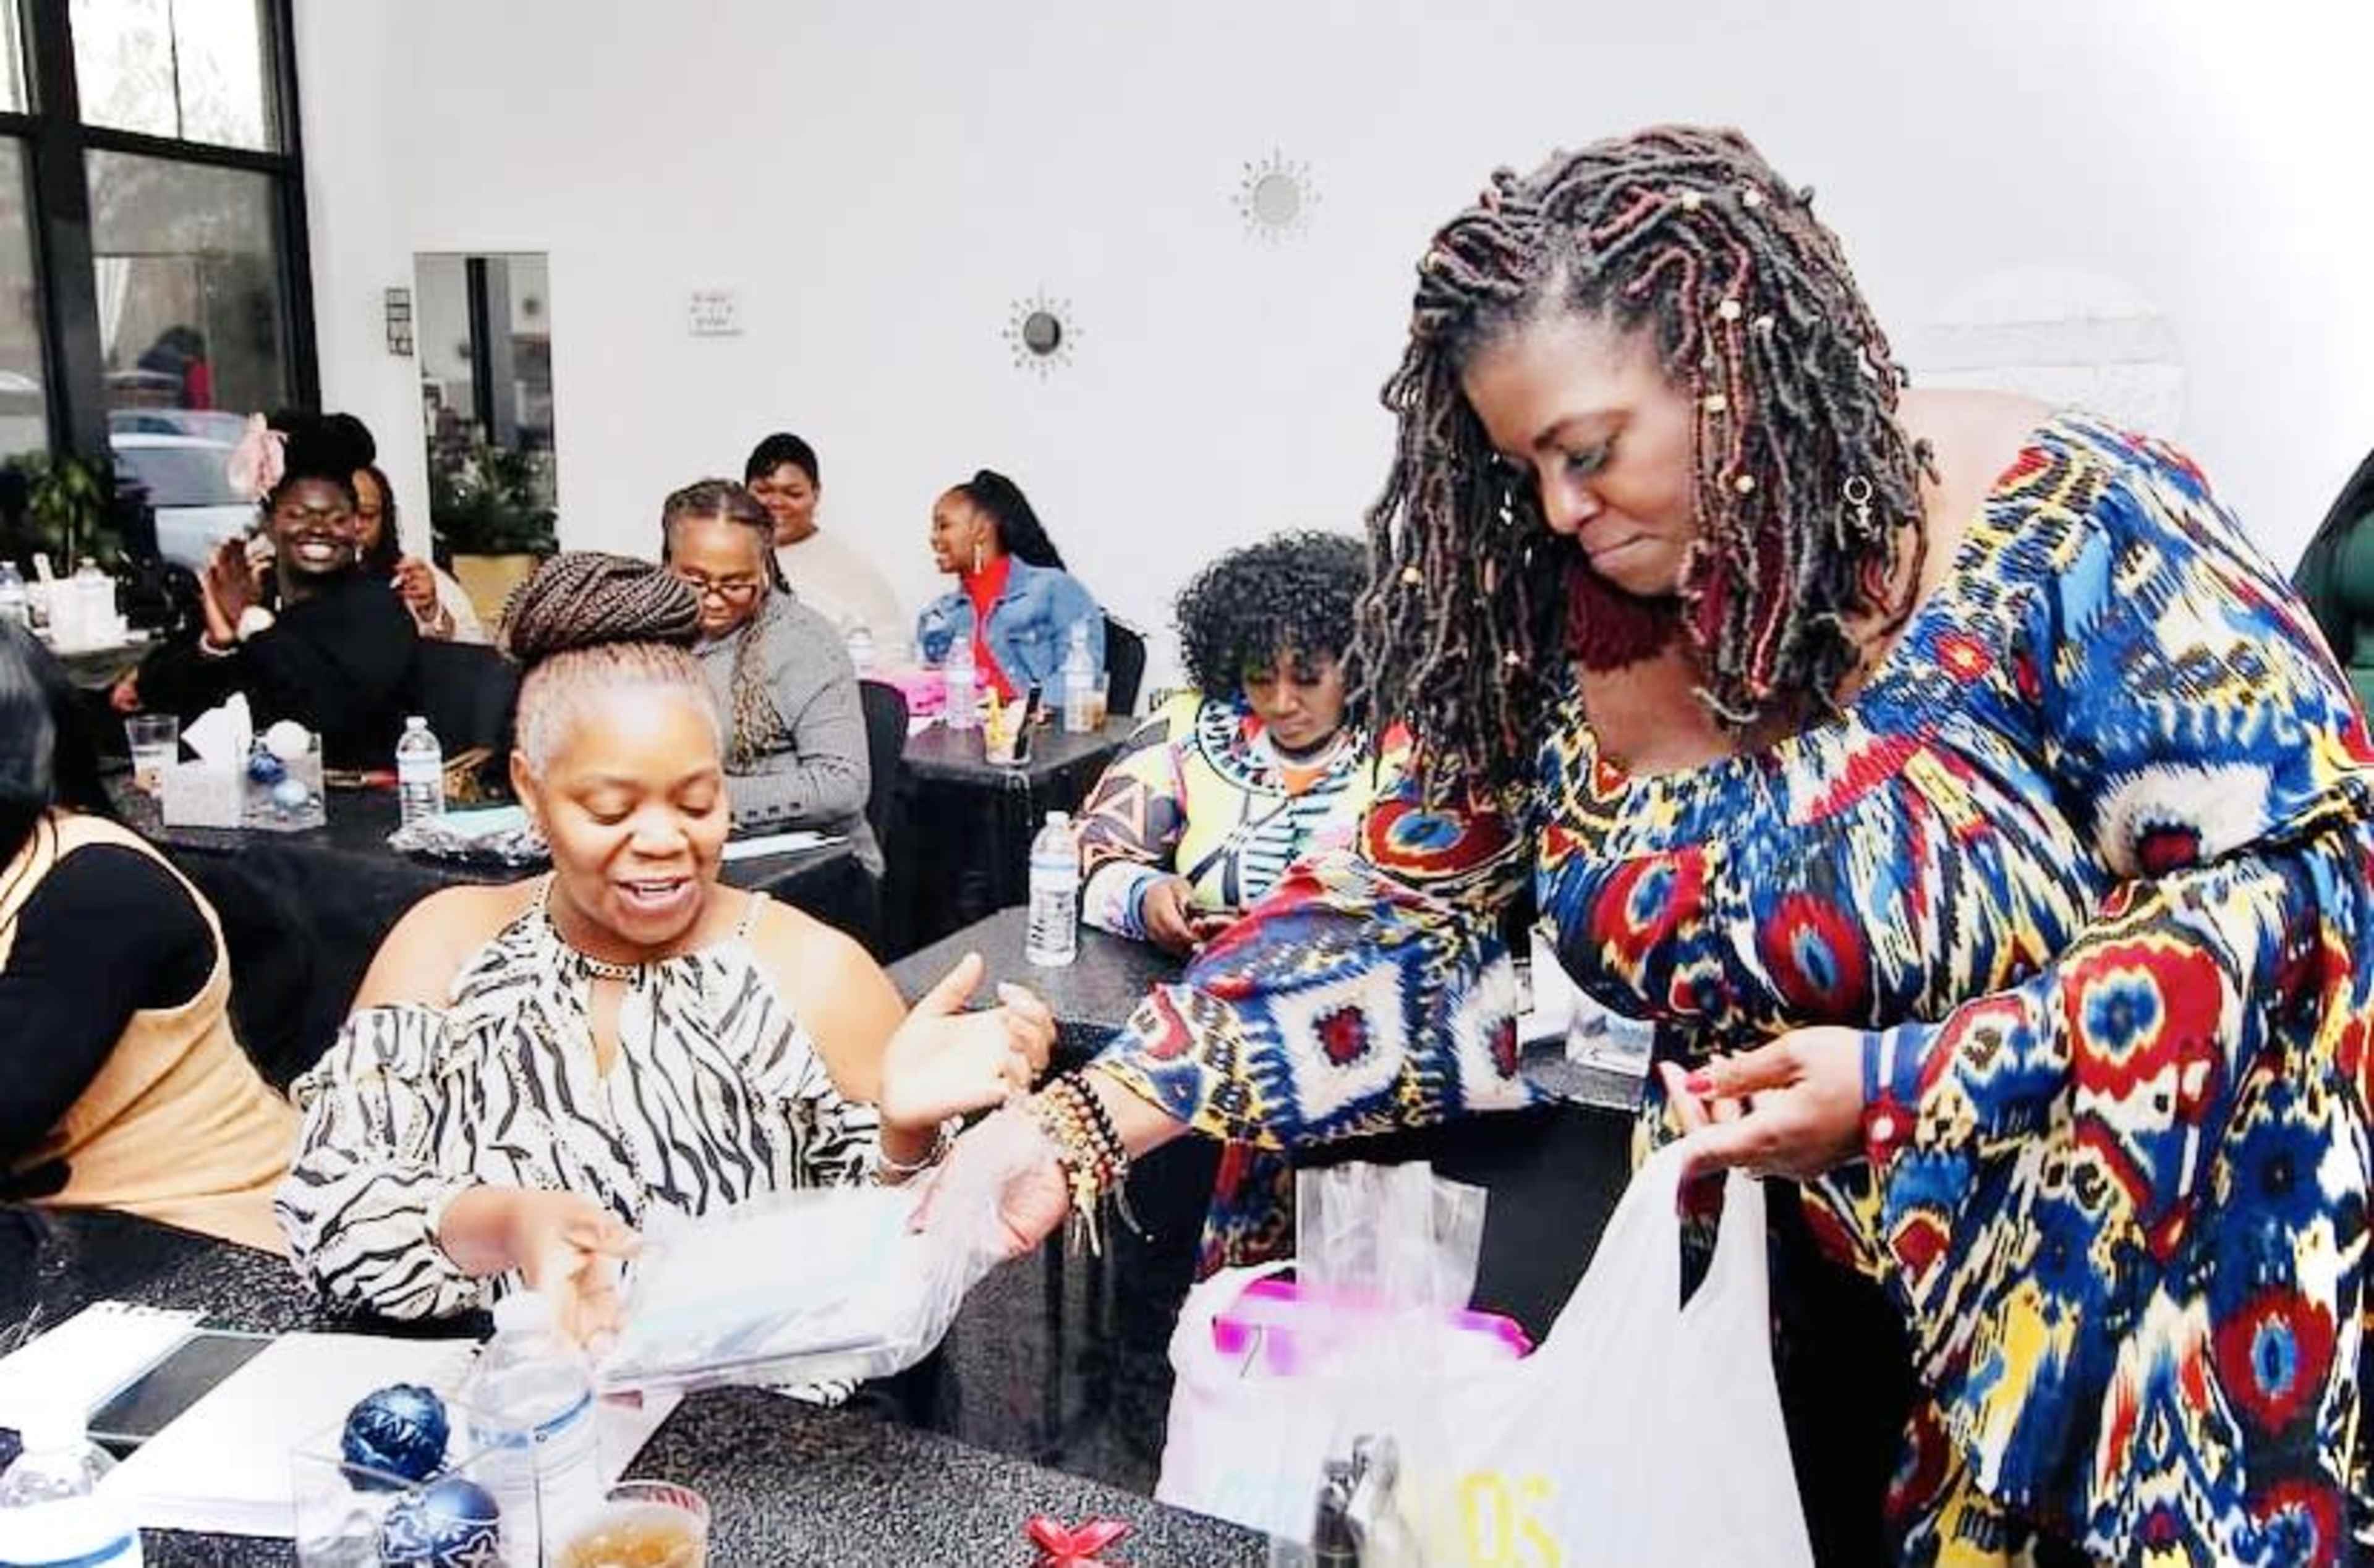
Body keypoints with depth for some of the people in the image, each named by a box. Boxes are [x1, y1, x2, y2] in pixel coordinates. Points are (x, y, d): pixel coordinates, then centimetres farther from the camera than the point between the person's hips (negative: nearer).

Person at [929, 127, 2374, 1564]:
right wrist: (1087, 1123, -21)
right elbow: (1400, 919, -10)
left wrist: (1908, 1081, -28)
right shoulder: (1557, 633, -9)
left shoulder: (2051, 528, -21)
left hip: (2163, 1278, -3)